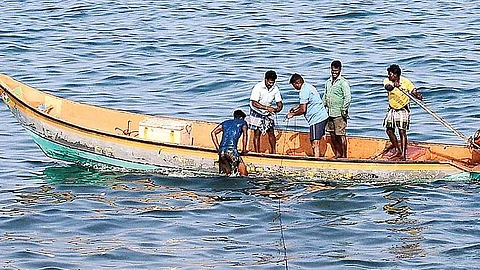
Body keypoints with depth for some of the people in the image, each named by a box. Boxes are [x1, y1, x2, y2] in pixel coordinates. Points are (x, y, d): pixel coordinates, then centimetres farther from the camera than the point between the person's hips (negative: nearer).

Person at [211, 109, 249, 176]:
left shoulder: (225, 123, 26)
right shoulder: (242, 122, 14)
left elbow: (213, 133, 19)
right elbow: (245, 135, 1)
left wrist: (218, 148, 20)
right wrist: (244, 149, 9)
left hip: (221, 151, 5)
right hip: (231, 150, -5)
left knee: (226, 175, 11)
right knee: (244, 174, -4)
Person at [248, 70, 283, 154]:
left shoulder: (275, 89, -9)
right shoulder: (258, 87, -24)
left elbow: (279, 102, -2)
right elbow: (254, 103, -29)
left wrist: (279, 108, -27)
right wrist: (267, 108, -38)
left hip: (268, 112, 4)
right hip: (257, 112, -4)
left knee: (271, 132, 2)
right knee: (257, 133, -3)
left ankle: (273, 152, 14)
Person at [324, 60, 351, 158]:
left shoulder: (343, 82, -8)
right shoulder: (328, 82, 14)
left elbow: (348, 98, -14)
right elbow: (325, 97, 22)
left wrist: (344, 110, -16)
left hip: (339, 114, -7)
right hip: (330, 113, 7)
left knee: (341, 135, -6)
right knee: (332, 135, 11)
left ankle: (344, 155, -1)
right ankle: (337, 154, 21)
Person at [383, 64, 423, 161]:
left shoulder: (406, 82, -14)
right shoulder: (387, 81, -9)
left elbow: (414, 92, -14)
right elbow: (388, 87, -31)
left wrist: (418, 95, -38)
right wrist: (394, 86, -53)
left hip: (403, 109, -5)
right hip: (392, 109, 5)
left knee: (402, 132, -11)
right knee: (389, 131, 8)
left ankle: (403, 155, -11)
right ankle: (398, 151, 25)